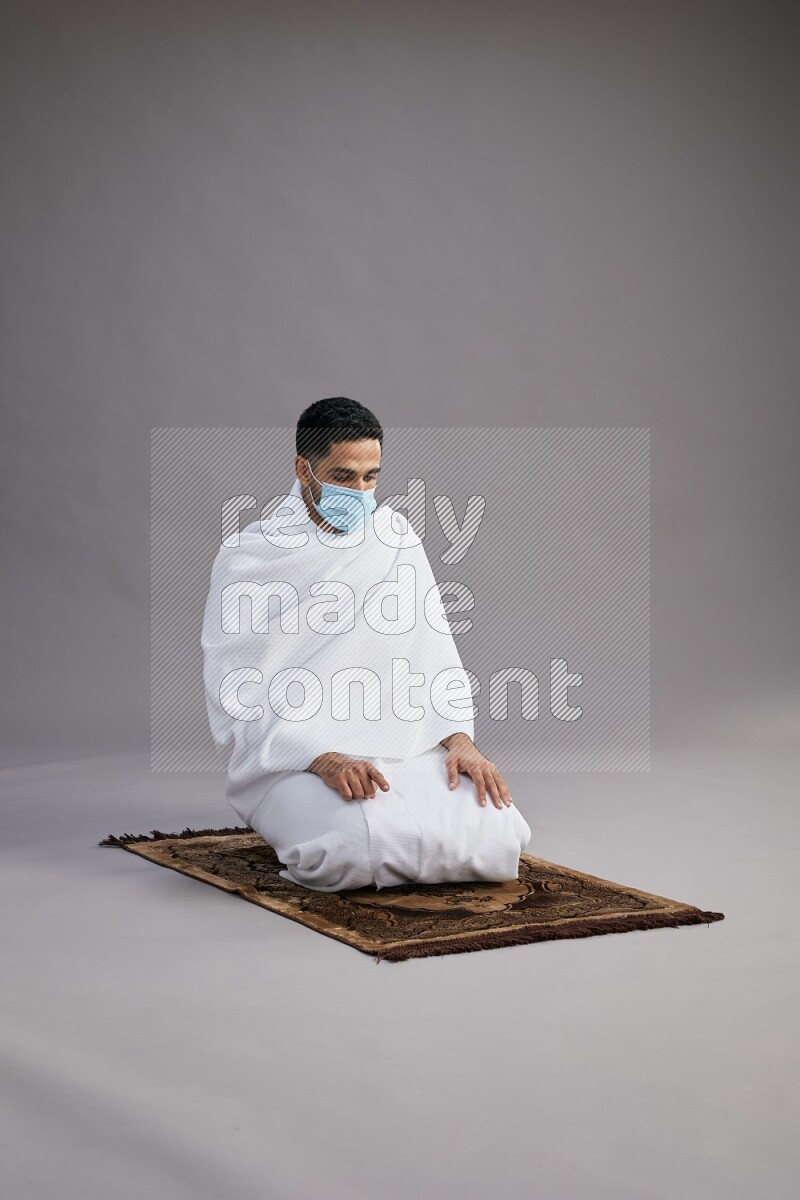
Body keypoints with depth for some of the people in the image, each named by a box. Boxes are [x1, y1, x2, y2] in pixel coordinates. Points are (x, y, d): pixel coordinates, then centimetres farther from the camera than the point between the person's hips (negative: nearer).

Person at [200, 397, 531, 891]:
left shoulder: (396, 537, 10)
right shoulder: (248, 558, -4)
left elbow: (433, 648, 11)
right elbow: (238, 694, -9)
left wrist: (459, 738, -6)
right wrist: (325, 760, -22)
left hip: (402, 752, 5)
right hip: (294, 762, -4)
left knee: (497, 837, -19)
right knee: (367, 844, -34)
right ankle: (300, 828, 2)